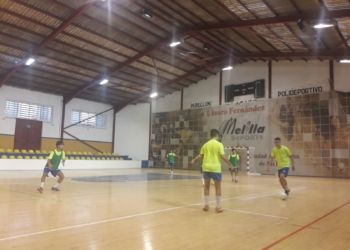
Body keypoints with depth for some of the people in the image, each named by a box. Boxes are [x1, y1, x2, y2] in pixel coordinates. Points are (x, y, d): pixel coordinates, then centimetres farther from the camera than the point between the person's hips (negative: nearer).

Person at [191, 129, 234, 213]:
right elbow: (223, 156, -12)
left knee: (206, 186, 14)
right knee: (218, 187, 6)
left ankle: (206, 205, 20)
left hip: (206, 167, 4)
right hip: (215, 168, -4)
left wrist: (194, 160, 19)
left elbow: (201, 156, 3)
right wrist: (230, 164, -1)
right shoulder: (219, 144, -5)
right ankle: (218, 207, 9)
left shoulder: (205, 145, 6)